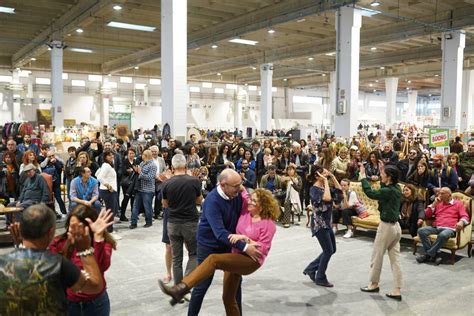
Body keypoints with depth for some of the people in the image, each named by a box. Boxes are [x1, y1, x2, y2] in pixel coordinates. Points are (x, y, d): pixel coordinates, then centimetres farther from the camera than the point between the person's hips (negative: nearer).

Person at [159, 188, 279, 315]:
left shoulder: (269, 224, -11)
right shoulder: (246, 210, 5)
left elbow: (263, 249, -17)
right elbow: (243, 192, 16)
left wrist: (244, 238, -25)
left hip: (251, 261, -7)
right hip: (236, 257, 8)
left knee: (214, 259, -30)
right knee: (228, 297, 12)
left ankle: (182, 288, -38)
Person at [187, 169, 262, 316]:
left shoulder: (237, 194, -13)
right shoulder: (212, 200, -31)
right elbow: (220, 233, -37)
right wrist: (244, 247, -40)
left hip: (228, 243, 6)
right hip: (209, 246, -5)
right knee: (203, 284, 5)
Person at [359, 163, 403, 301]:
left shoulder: (388, 191, -21)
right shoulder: (396, 188, 3)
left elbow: (370, 192, -17)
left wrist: (363, 176, -10)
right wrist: (382, 178, 16)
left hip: (386, 226, -8)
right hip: (396, 226, 8)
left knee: (376, 256, 10)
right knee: (395, 259, 8)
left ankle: (374, 284, 26)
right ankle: (397, 291, 11)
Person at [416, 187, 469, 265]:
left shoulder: (458, 203, 14)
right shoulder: (438, 203, 24)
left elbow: (465, 217, 2)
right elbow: (427, 215, 20)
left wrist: (461, 222, -22)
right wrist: (434, 204, 9)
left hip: (449, 228, -4)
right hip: (436, 227, 4)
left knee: (443, 235, -40)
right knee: (421, 231, -26)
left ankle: (428, 255, -28)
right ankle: (434, 255, -28)